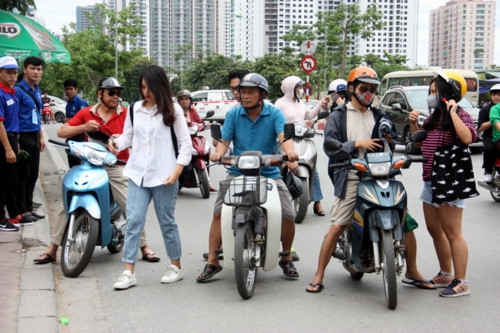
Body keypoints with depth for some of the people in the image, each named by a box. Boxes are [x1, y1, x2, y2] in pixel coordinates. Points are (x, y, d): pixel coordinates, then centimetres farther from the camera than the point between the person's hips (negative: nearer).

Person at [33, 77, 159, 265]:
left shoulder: (125, 114, 2)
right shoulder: (86, 113, 7)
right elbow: (61, 132, 3)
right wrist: (84, 127, -13)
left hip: (115, 167, -1)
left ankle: (144, 248, 8)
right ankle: (52, 250, 9)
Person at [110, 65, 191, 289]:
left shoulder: (173, 110, -1)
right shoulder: (135, 109, 8)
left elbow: (185, 144, -2)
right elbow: (128, 136, 11)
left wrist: (177, 171, -11)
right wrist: (117, 143, -11)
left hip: (163, 176, -3)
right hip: (137, 174, 3)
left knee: (167, 222, 7)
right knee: (133, 221, -2)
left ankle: (176, 267, 23)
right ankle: (129, 272, 2)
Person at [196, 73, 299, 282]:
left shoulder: (274, 114, -2)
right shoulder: (233, 114, 3)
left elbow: (284, 136, -16)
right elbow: (225, 140, -3)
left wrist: (289, 151, -38)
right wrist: (218, 153, -26)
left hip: (269, 173, -1)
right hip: (238, 173, 1)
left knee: (288, 216, -8)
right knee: (219, 213, -12)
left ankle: (286, 259, 16)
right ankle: (212, 261, -1)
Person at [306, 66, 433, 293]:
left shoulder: (379, 116, 17)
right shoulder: (338, 117, 6)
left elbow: (392, 142, 13)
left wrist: (390, 140, -10)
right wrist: (357, 144, -16)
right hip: (351, 179, -3)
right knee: (336, 227, -8)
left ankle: (412, 273, 18)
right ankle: (319, 276, 5)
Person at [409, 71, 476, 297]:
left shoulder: (459, 115, -10)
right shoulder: (433, 117, 14)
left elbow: (467, 138, -31)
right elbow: (418, 143, 23)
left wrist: (453, 113, -24)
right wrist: (413, 124, 8)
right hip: (431, 181, 9)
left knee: (452, 233, -5)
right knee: (435, 230, 16)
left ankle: (461, 282, 3)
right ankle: (446, 274, 31)